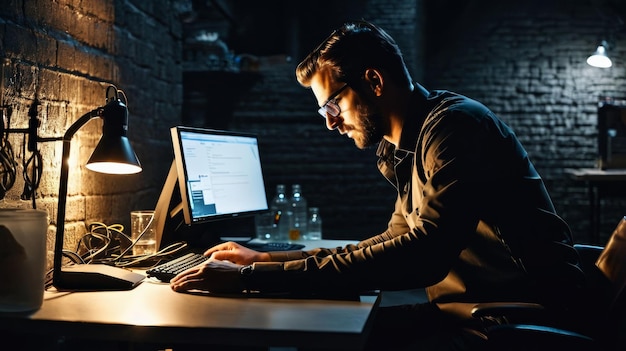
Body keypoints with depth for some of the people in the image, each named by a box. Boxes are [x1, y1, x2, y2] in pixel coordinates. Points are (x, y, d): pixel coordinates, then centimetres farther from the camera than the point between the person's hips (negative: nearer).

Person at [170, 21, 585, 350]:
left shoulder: (455, 125, -17)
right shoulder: (405, 148, 11)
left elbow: (422, 255, -29)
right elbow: (397, 243, 17)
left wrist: (253, 278, -28)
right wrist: (265, 260, 12)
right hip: (463, 307, 8)